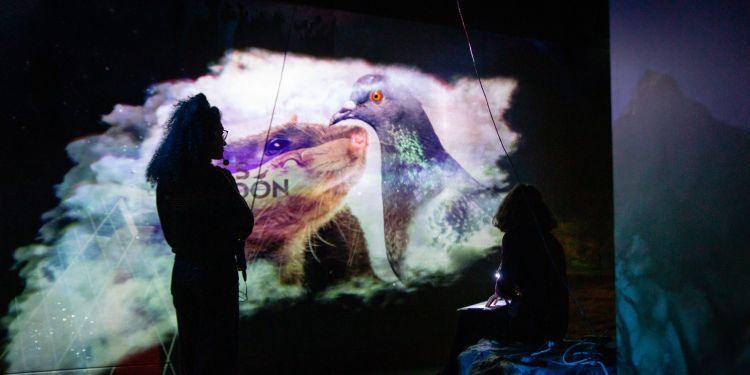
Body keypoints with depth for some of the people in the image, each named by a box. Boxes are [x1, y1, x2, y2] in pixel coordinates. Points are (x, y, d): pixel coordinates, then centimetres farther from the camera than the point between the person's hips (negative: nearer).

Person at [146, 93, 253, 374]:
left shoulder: (166, 180, 0)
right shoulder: (216, 178, -18)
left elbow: (170, 232, 9)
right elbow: (245, 224, -10)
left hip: (182, 271, 6)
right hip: (215, 273, -6)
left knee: (189, 347, 18)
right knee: (217, 351, 7)